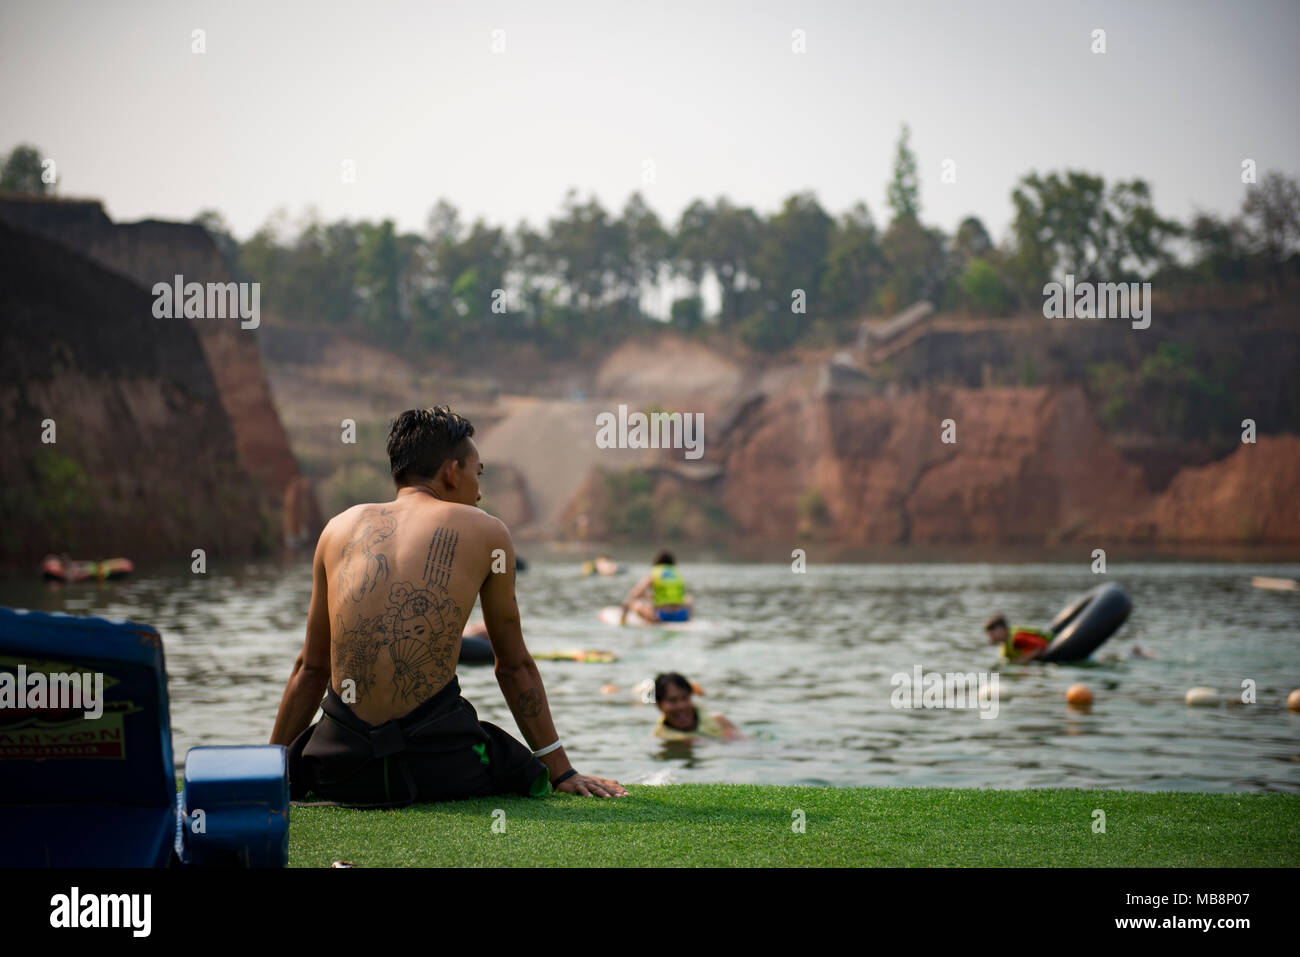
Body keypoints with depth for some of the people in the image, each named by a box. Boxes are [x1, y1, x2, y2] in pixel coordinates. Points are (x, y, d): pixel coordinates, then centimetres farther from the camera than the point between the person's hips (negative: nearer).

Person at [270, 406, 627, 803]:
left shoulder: (340, 527, 15)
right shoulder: (485, 532, 9)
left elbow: (311, 668, 20)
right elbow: (515, 666, 14)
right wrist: (562, 771, 22)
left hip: (343, 770, 2)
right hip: (438, 767, -2)